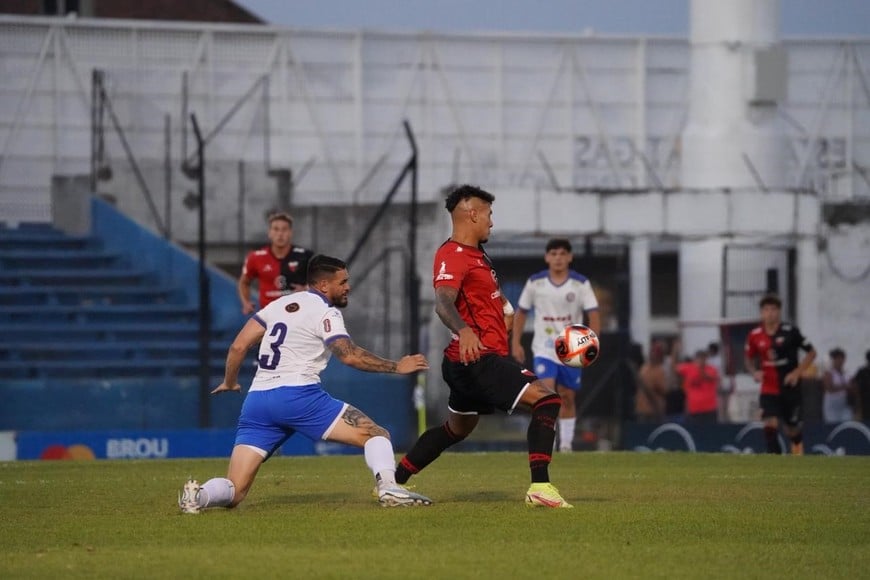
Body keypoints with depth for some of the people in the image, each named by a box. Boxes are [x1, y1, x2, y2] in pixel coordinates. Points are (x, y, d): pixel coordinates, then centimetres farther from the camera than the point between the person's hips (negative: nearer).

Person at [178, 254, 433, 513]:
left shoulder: (280, 304, 21)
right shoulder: (326, 312, 2)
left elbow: (238, 346, 19)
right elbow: (349, 355, -13)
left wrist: (229, 383, 35)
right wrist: (396, 366, -7)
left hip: (256, 400, 6)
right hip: (297, 396, -6)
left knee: (233, 491, 4)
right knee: (375, 434, -1)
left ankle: (199, 495, -27)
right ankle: (388, 487, -27)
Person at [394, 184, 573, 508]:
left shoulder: (475, 253, 17)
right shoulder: (453, 256, -17)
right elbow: (443, 301, -35)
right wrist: (463, 330, -53)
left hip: (470, 362, 11)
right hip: (479, 359, -11)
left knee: (457, 429, 25)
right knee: (546, 399, -19)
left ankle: (393, 482, 31)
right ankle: (540, 488, -27)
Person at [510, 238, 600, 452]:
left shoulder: (581, 284, -5)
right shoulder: (535, 282, -2)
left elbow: (594, 315, -6)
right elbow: (521, 312, 9)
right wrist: (516, 343, 5)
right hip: (544, 349, -1)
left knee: (567, 398, 9)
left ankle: (566, 444, 21)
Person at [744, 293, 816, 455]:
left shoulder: (790, 331, -10)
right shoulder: (755, 335, -2)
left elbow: (811, 352, -2)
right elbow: (748, 358, 15)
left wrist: (797, 372, -13)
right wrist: (754, 372, -6)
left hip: (790, 388, -1)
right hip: (769, 390, 1)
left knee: (793, 430, 10)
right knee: (770, 425, -19)